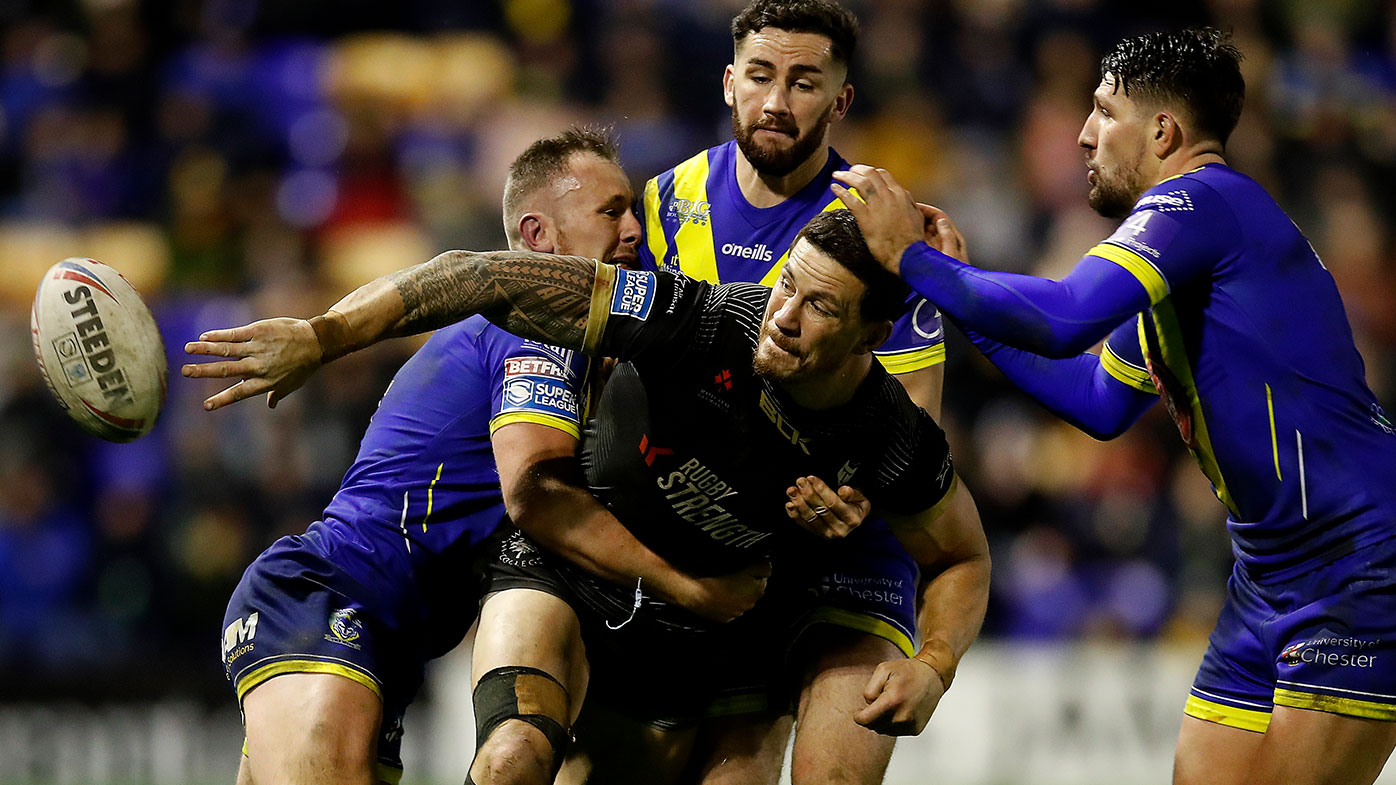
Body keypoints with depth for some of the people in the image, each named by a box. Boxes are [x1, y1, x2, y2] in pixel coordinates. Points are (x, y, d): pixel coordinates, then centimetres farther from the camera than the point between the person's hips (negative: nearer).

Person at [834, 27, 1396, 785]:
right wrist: (959, 285, 22)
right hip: (1271, 575, 10)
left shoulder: (1203, 199, -14)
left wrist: (912, 257, -13)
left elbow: (1063, 319, -26)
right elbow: (1099, 401, 26)